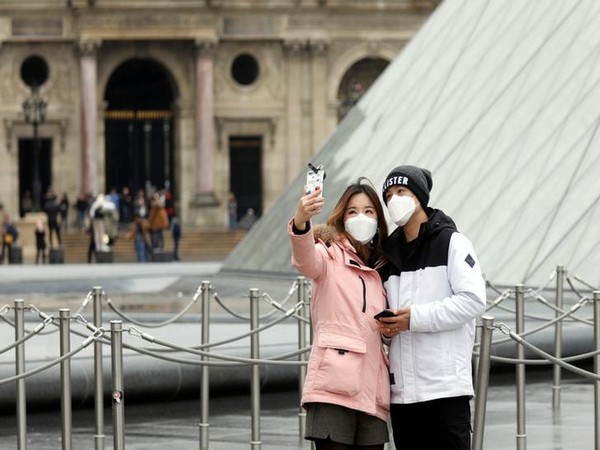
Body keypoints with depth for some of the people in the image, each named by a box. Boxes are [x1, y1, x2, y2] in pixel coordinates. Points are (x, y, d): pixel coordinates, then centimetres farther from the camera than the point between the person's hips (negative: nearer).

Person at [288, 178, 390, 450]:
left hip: (371, 387, 6)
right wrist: (301, 223, -41)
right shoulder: (331, 255, 5)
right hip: (335, 384, -6)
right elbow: (305, 260, -21)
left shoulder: (380, 271, 22)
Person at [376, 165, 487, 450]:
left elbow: (473, 300, -11)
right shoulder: (390, 253, 19)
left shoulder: (451, 242, 1)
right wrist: (386, 325, 1)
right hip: (402, 390, 6)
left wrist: (416, 317, -16)